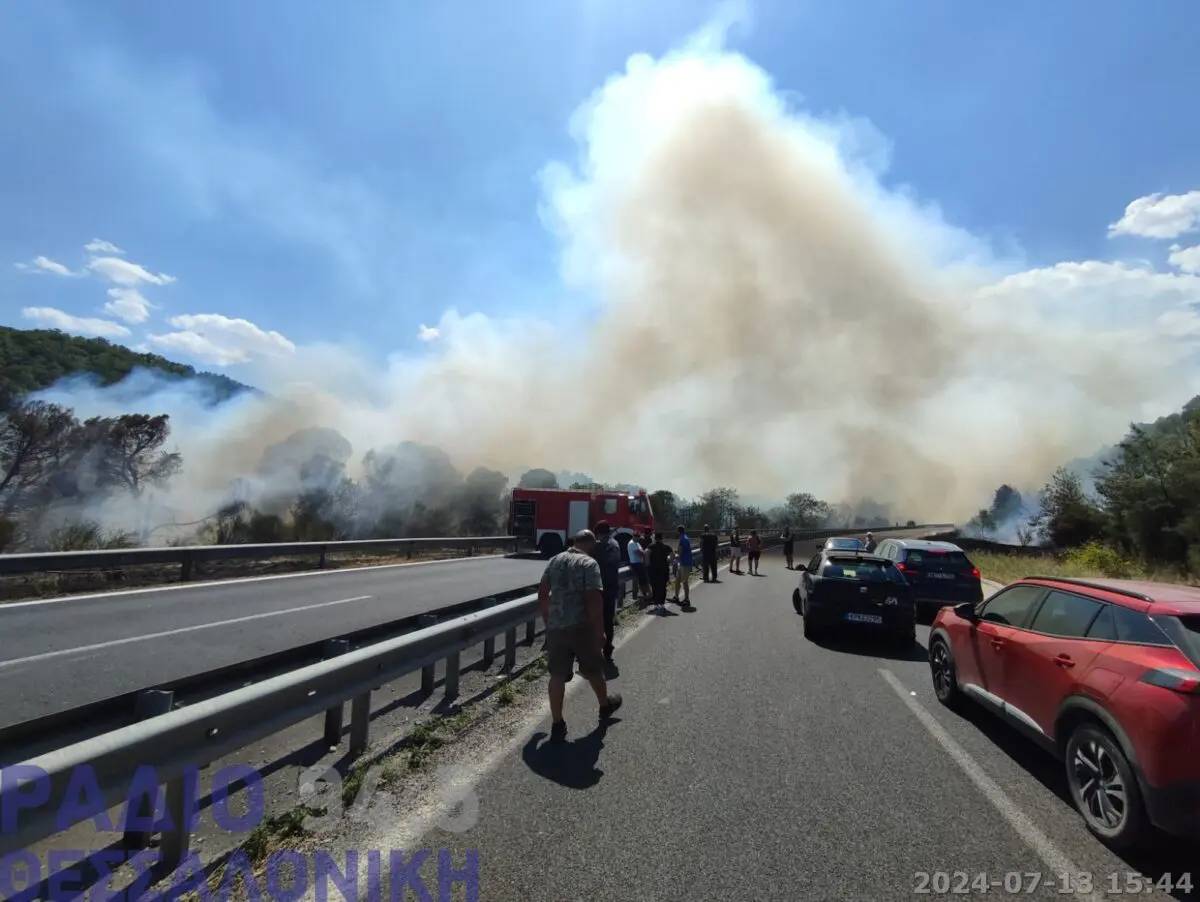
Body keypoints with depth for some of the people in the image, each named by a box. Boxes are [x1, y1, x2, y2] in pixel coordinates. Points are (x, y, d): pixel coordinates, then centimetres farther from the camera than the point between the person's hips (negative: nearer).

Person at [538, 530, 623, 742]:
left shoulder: (555, 560, 8)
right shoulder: (589, 563, -11)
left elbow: (542, 593, 12)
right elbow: (594, 599, -18)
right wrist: (600, 631, -11)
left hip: (555, 626, 4)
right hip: (581, 627, -4)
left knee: (557, 675, 9)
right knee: (593, 669, 17)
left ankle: (557, 725, 13)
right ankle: (605, 705, 40)